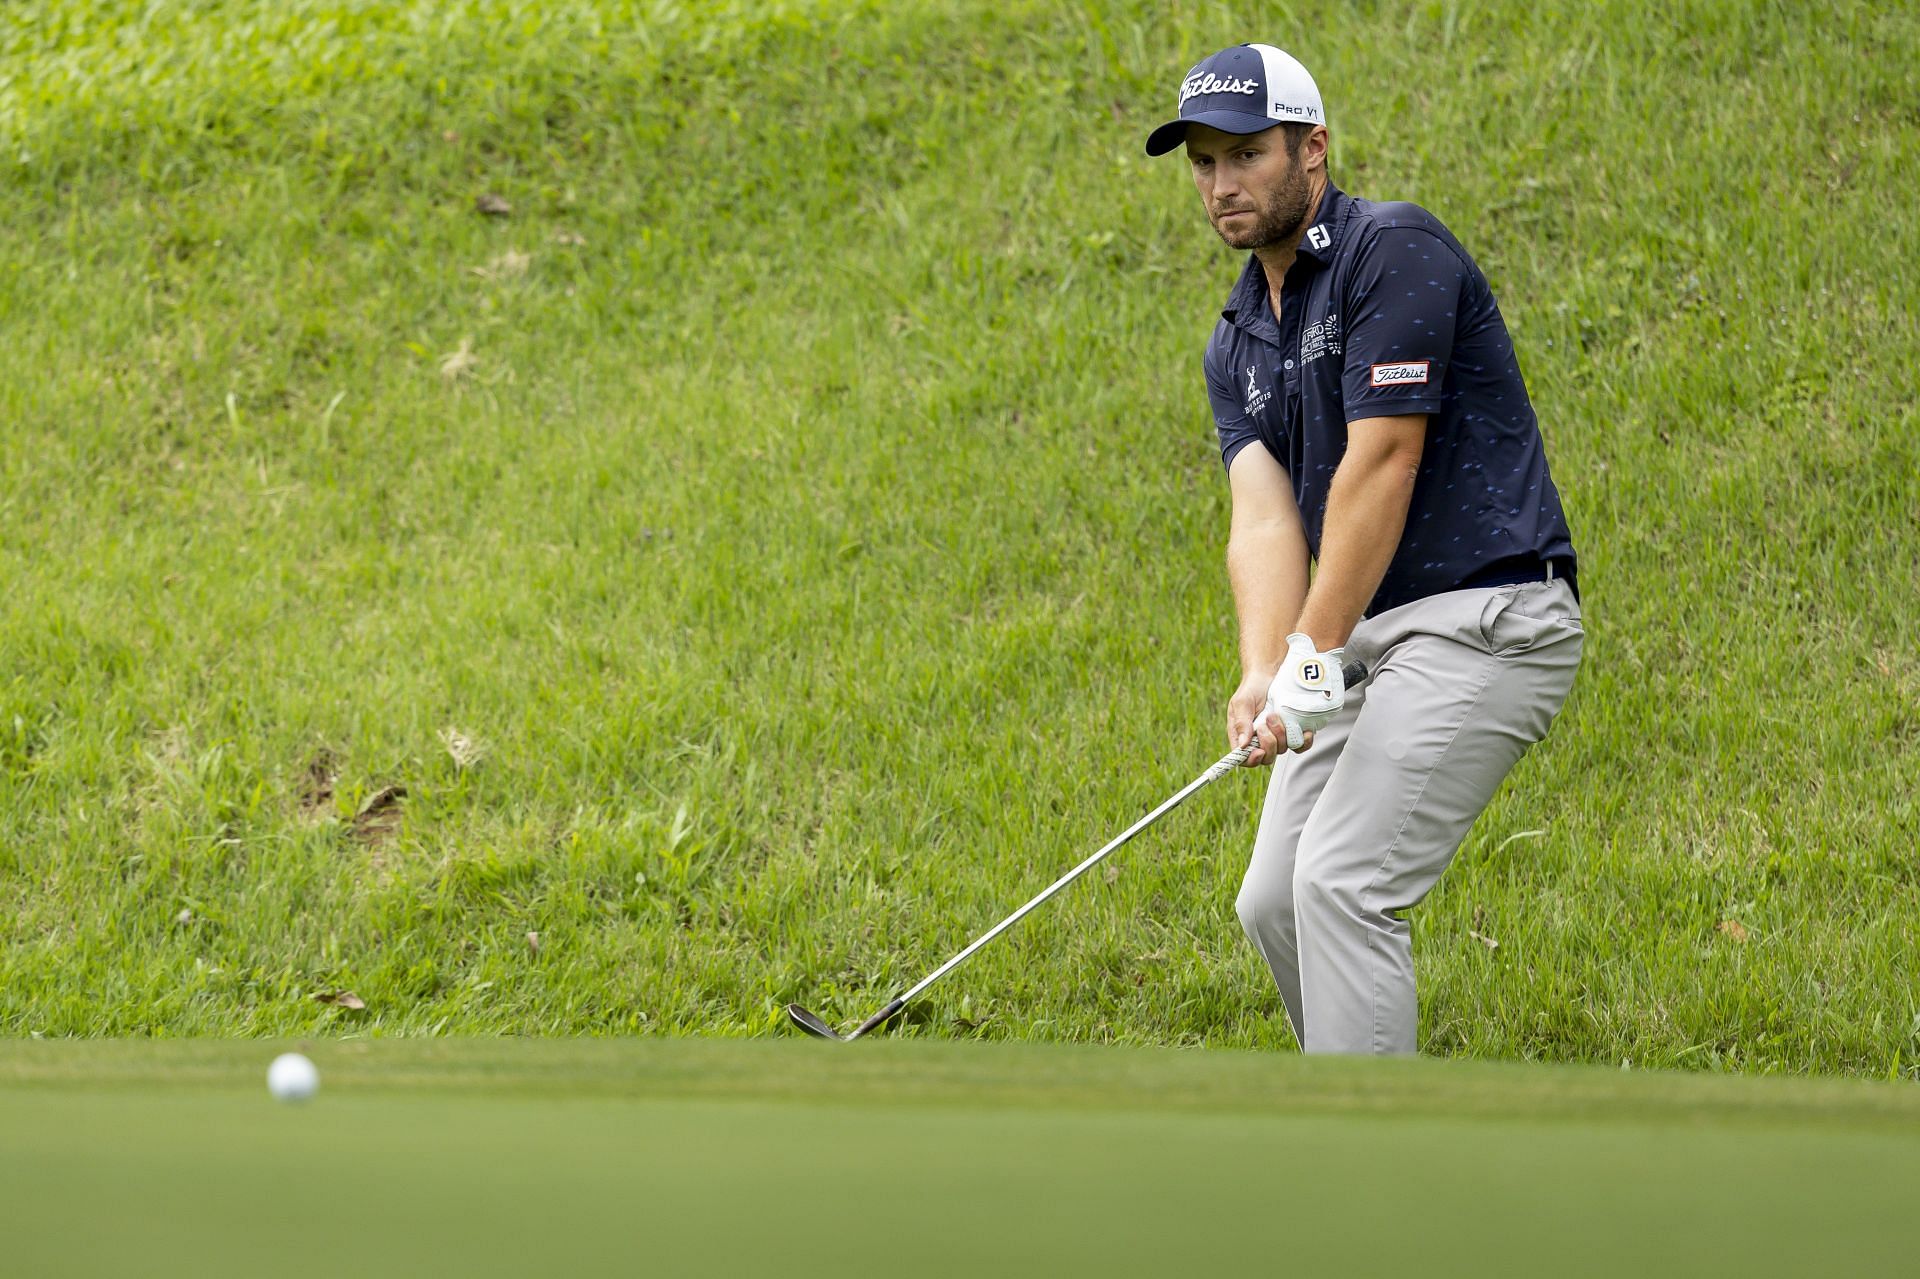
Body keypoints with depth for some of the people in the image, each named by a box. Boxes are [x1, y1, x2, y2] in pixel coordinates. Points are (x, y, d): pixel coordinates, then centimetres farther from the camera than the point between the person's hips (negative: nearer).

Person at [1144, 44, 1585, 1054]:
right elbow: (1265, 518, 1)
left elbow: (1380, 463, -18)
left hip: (1483, 619, -9)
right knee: (1274, 902, 7)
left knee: (1343, 884, -18)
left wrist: (1315, 654, -18)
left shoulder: (1394, 251, -12)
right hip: (1367, 635, 9)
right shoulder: (1237, 345, 14)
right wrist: (1262, 676, -18)